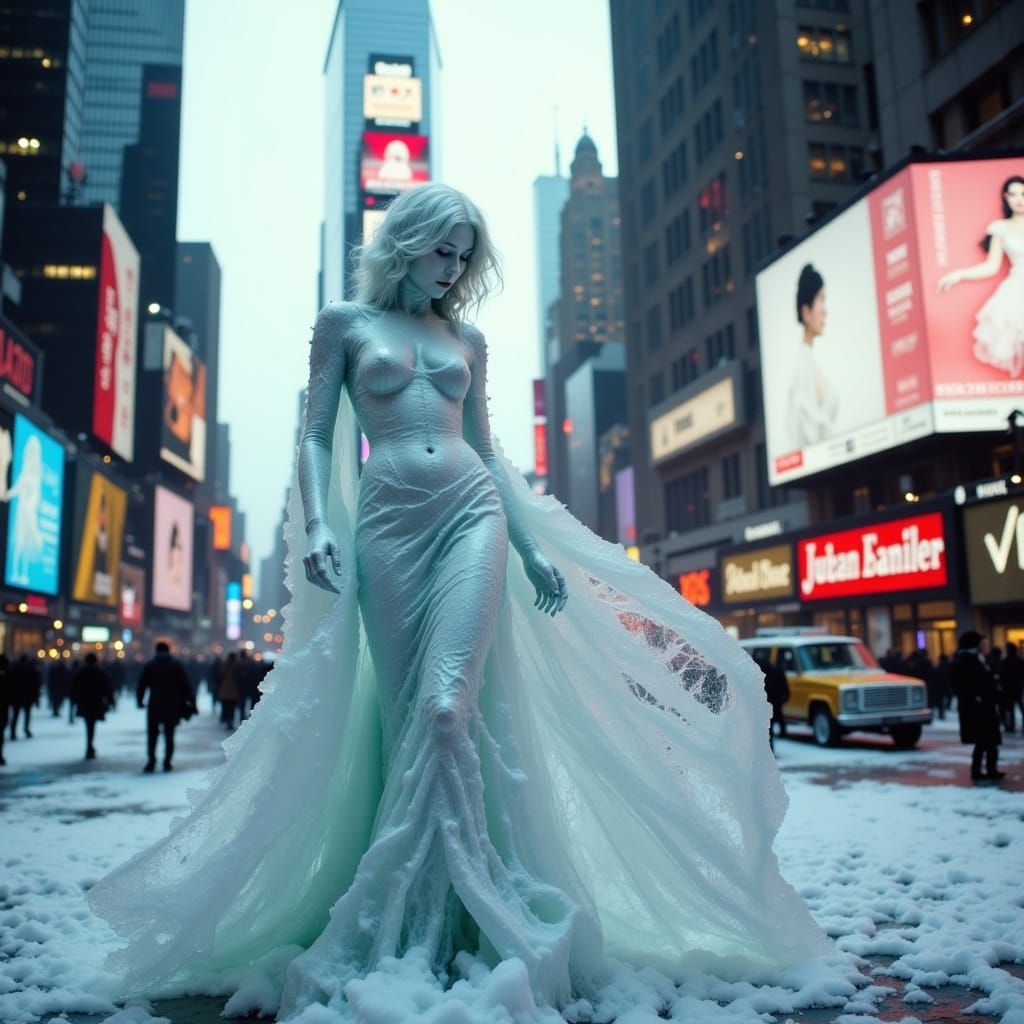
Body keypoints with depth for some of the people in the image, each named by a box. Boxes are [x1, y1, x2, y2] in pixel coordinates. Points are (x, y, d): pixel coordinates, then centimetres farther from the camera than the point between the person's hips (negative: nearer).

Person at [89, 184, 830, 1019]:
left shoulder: (466, 338, 20)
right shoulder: (344, 323, 13)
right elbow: (318, 435, 7)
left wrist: (533, 545, 9)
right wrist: (317, 525, -10)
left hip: (471, 516, 1)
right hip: (388, 524, -1)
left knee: (444, 713, -16)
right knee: (407, 724, -4)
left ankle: (371, 934, -6)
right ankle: (418, 931, 8)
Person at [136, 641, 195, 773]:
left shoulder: (150, 665, 3)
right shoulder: (177, 665, 3)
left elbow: (142, 685, 2)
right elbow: (185, 685, -1)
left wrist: (140, 700, 14)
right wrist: (190, 701, 1)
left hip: (154, 705, 0)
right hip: (172, 707, 0)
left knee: (152, 734, 9)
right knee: (169, 735, 8)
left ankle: (151, 761, -2)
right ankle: (167, 762, 3)